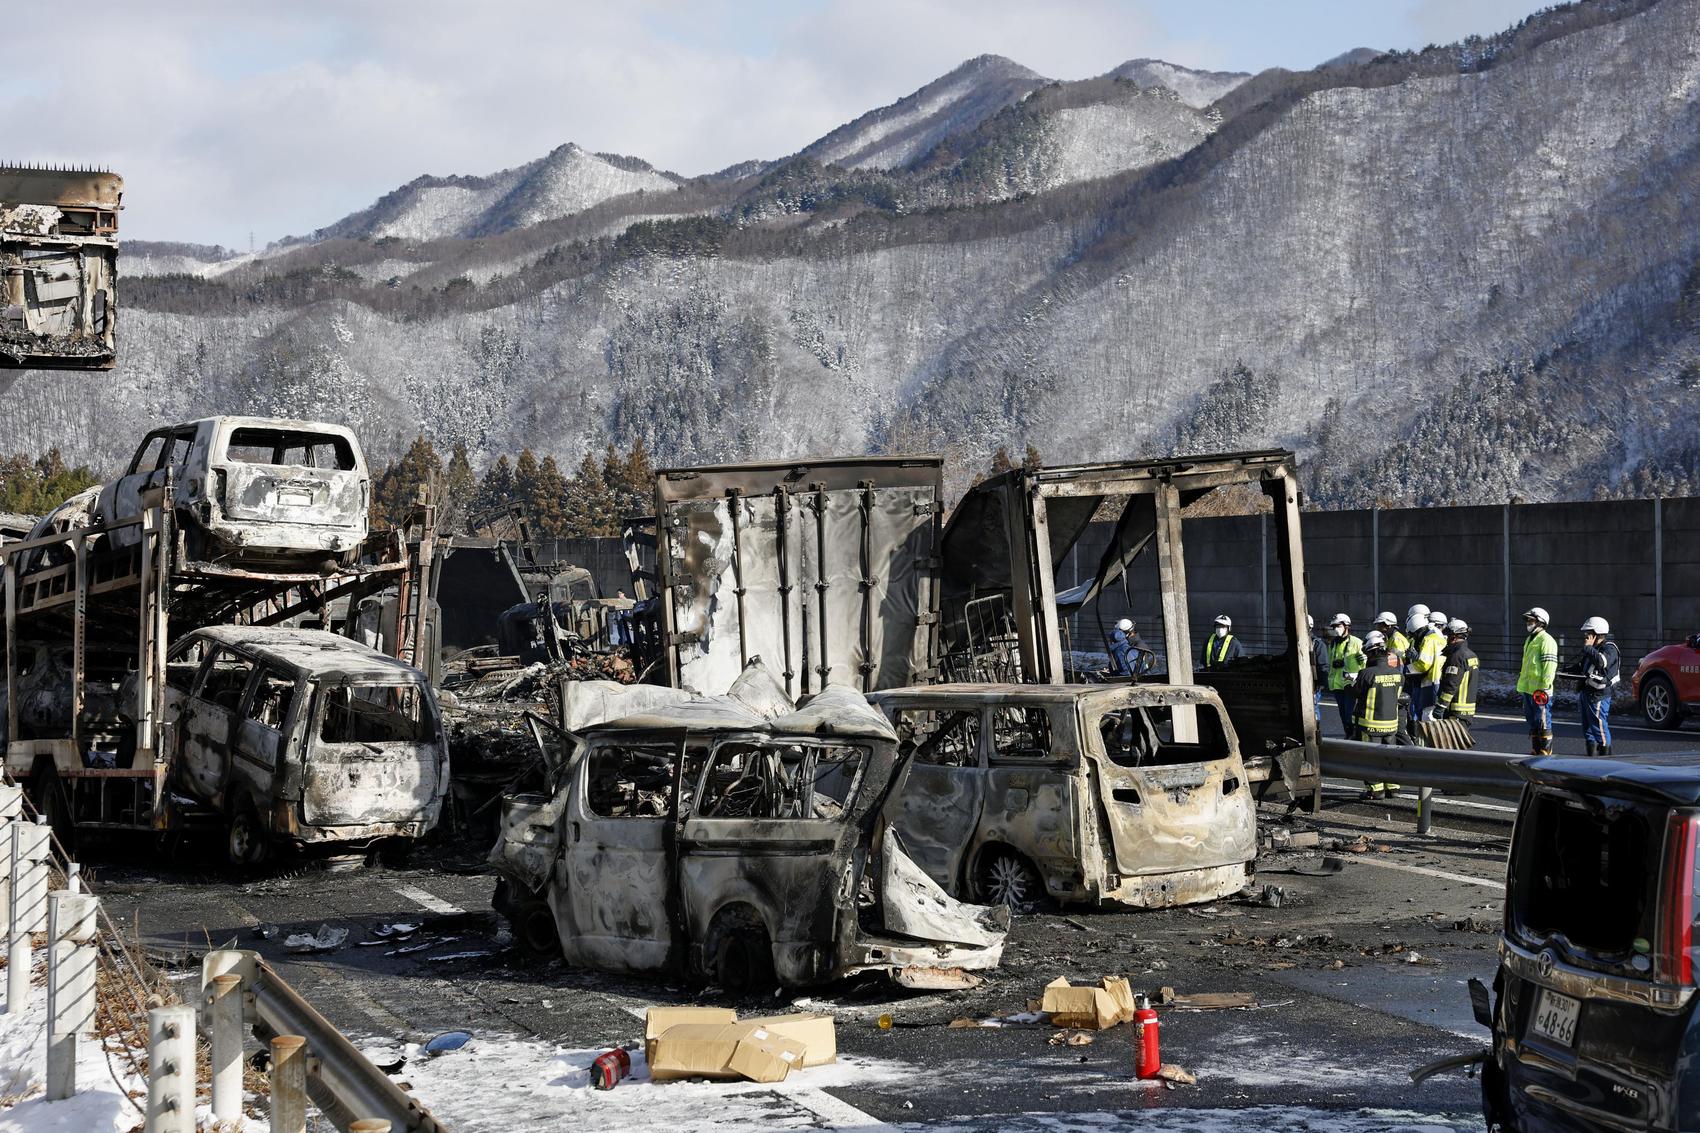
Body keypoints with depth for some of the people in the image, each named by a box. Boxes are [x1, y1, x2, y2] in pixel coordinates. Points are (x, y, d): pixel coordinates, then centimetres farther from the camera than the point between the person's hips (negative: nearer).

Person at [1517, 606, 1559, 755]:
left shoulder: (1546, 640, -12)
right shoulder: (1529, 640, 20)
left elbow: (1550, 665, -18)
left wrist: (1544, 687, -22)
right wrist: (1522, 687, 26)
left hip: (1539, 691, -10)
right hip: (1528, 688, 10)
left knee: (1543, 724, -5)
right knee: (1532, 722, 15)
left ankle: (1545, 753, -1)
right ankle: (1535, 750, 22)